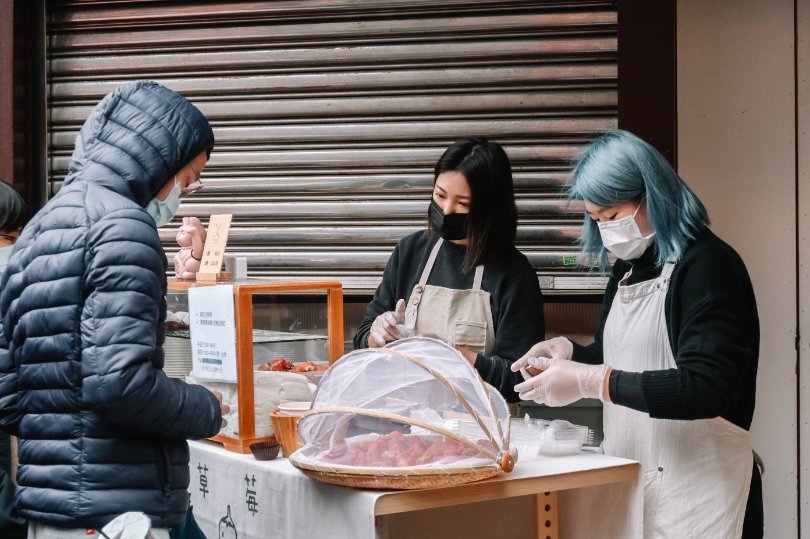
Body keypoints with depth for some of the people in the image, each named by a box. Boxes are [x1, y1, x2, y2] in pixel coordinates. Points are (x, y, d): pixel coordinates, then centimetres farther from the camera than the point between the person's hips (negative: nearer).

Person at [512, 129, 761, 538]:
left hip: (694, 485, -7)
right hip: (628, 474, 7)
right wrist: (568, 353, -1)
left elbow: (706, 389, -24)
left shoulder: (707, 265, -15)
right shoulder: (628, 267, 9)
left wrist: (587, 381, -25)